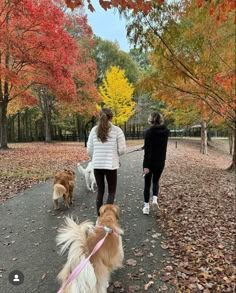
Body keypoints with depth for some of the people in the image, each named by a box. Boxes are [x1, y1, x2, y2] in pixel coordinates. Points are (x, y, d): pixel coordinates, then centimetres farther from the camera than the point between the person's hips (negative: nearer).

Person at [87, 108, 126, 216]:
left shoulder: (94, 130, 1)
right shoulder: (117, 130, -8)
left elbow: (89, 150, 2)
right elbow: (122, 149, -7)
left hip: (97, 165, 4)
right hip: (111, 165, -3)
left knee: (100, 191, 18)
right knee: (111, 191, 12)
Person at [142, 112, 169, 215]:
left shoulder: (149, 132, -15)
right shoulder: (166, 131, 0)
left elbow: (147, 150, -20)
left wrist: (146, 165, -19)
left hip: (150, 162, -4)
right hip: (160, 162, 4)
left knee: (147, 183, 9)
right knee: (156, 181, 25)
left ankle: (146, 206, 13)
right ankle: (155, 198, 5)